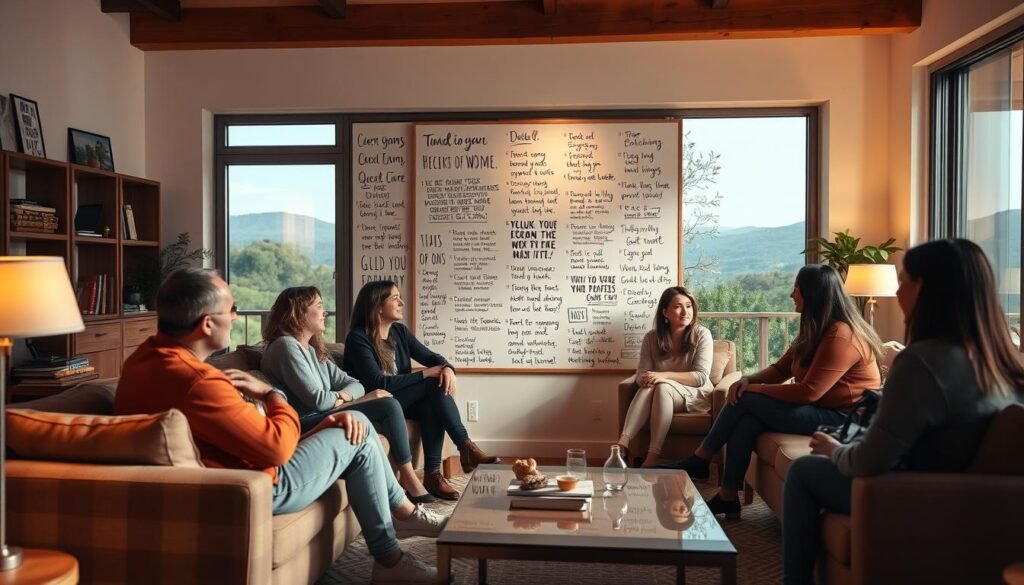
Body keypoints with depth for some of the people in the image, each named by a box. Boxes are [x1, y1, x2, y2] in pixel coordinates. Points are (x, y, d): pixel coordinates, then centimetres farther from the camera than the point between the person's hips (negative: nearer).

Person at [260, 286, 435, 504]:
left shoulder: (313, 350, 18)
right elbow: (318, 400, -18)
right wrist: (342, 399, -1)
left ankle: (408, 478, -4)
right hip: (304, 424, -9)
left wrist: (341, 396, -11)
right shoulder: (285, 345, -11)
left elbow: (354, 384, 12)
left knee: (389, 405, -7)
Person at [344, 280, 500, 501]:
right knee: (434, 383, -24)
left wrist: (447, 368, -20)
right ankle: (466, 448, -23)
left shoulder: (400, 331, 6)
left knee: (432, 405, -28)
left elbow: (431, 357, 5)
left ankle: (432, 473, -25)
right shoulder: (358, 338, -16)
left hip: (402, 401, 6)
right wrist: (426, 374, -25)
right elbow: (379, 383, -25)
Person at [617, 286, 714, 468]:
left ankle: (652, 457, -42)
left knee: (662, 387, -33)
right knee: (649, 386, -32)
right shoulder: (651, 338, 0)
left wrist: (665, 376, -29)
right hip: (661, 396, 3)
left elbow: (701, 377, -16)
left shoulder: (701, 334, -8)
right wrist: (646, 378, -31)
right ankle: (622, 446, -43)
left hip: (696, 395, -2)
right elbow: (641, 375, -5)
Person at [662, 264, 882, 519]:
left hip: (839, 419, -9)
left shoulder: (841, 335, -20)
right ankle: (727, 497, -12)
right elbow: (781, 369, 13)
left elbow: (808, 392, -25)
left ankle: (699, 461, -2)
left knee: (746, 399, -16)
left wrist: (755, 389, -15)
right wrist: (747, 380, -7)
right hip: (817, 410, 9)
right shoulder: (816, 330, 12)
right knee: (746, 421, -14)